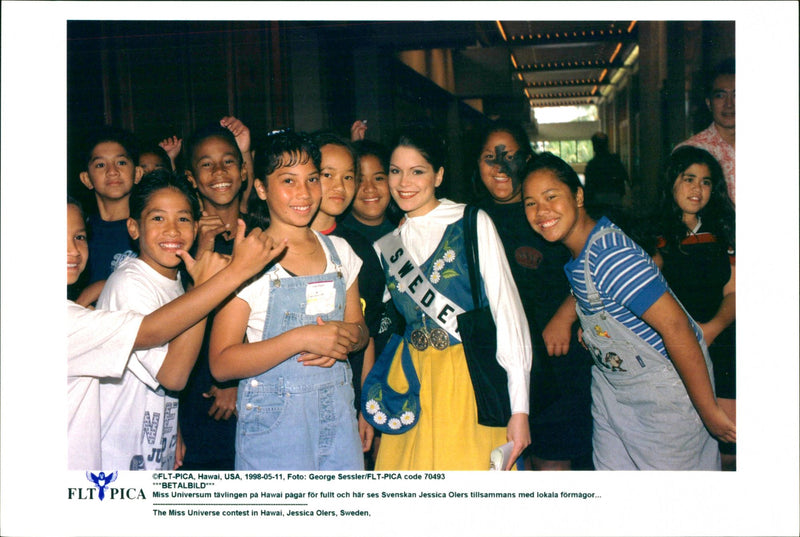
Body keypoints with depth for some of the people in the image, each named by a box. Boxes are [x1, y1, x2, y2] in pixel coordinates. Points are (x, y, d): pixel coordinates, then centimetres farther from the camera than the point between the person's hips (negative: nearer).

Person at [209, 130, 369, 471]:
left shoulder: (339, 251, 7)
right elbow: (221, 364, -14)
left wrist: (348, 337, -7)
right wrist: (301, 338, -23)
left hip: (338, 414, 4)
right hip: (273, 422, -4)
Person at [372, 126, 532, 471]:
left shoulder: (472, 224, -5)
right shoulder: (385, 247, 10)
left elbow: (508, 312, -9)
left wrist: (519, 408, -13)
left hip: (472, 379, -4)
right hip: (411, 383, 4)